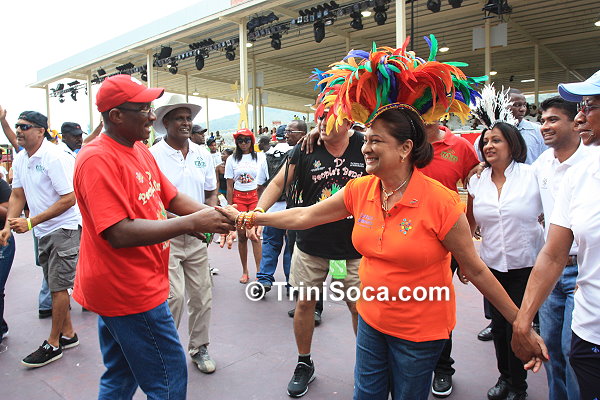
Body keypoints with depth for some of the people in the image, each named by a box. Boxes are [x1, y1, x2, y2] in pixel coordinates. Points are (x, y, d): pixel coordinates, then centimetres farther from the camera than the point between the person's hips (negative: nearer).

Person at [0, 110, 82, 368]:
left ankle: (53, 344, 11)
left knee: (58, 286, -2)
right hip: (43, 231, 9)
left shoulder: (55, 157, -18)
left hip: (65, 227, -9)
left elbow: (69, 199, -22)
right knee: (55, 286, 15)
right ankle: (68, 334, 29)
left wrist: (30, 222, -21)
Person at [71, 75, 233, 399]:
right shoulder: (98, 159, -20)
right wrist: (192, 223, -26)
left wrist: (215, 214, -7)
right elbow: (120, 233, -27)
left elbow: (174, 198, 9)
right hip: (129, 291, -9)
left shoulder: (141, 150, 8)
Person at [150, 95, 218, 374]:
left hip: (196, 237, 5)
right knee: (174, 296, -8)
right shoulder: (153, 155, -8)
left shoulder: (202, 154, 8)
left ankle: (198, 348, 29)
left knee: (202, 294, 10)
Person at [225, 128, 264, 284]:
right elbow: (229, 186, 7)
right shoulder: (232, 160, 7)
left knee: (255, 234, -8)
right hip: (238, 197, 1)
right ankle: (245, 271, 15)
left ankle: (259, 271, -4)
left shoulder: (260, 157, 5)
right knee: (242, 236, 5)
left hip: (255, 196, -1)